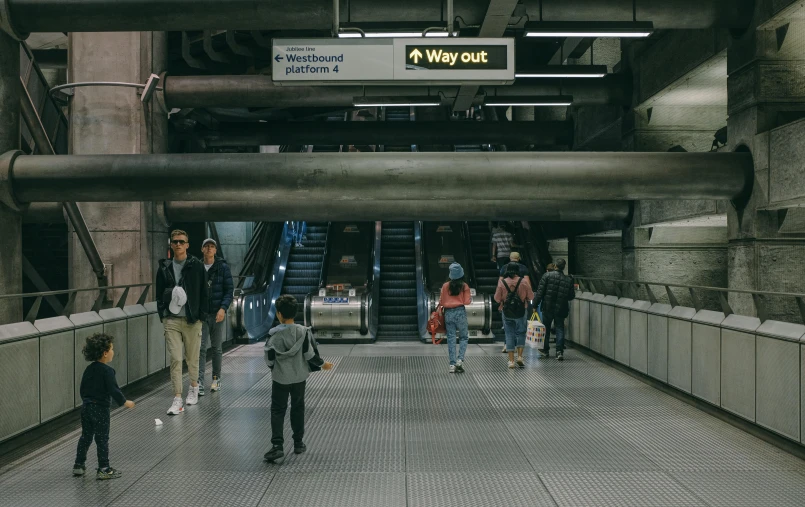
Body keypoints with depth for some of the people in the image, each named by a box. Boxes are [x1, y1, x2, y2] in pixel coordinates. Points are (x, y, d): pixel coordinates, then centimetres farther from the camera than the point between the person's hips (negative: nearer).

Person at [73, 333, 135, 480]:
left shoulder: (89, 369, 6)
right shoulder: (107, 371, -17)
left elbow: (82, 389, 15)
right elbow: (113, 390, -19)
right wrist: (124, 402, -6)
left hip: (86, 407, 7)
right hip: (101, 409, -7)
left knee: (85, 436, 18)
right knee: (102, 439, 0)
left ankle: (79, 465, 24)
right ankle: (103, 469, 5)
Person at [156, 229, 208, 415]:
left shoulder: (197, 266, 0)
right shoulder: (164, 267, 6)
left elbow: (203, 293, 1)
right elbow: (159, 293, 11)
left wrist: (201, 316, -3)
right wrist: (162, 314, 3)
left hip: (192, 320, -1)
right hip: (171, 320, 1)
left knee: (192, 357, 10)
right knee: (175, 359, -4)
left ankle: (193, 388, 34)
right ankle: (177, 399, -2)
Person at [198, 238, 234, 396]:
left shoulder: (223, 267, -1)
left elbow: (229, 289, -3)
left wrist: (223, 308, -16)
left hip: (217, 313, 0)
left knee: (216, 348, 11)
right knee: (201, 348, -7)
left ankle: (216, 378, 24)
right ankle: (200, 382, -9)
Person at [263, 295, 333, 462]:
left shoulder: (274, 334, -13)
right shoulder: (304, 332, -11)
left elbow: (269, 358, -6)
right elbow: (310, 354, -8)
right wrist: (322, 365, 9)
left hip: (280, 378, -2)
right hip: (299, 377, 2)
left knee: (277, 410, 6)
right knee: (298, 409, 16)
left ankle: (277, 445, -5)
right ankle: (298, 443, 23)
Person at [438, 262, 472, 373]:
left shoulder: (445, 286, 1)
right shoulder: (464, 286, -4)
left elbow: (441, 302, 4)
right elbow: (466, 301, -4)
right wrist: (471, 298, 16)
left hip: (448, 313, 2)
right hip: (460, 312, -2)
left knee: (451, 338, 5)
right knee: (464, 337, 12)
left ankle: (452, 365, 3)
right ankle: (460, 360, -5)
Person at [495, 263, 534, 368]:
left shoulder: (502, 282, -6)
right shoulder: (523, 282, -7)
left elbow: (497, 298, -3)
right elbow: (531, 296, -1)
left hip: (506, 312, 1)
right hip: (521, 312, -1)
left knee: (509, 335, 7)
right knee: (521, 333, 13)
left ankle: (511, 360, 6)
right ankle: (520, 356, 0)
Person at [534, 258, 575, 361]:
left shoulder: (547, 275, -7)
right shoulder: (569, 280, -2)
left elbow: (540, 291, -10)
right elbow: (571, 296, 2)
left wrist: (535, 304, -6)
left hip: (548, 307, -1)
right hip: (561, 309, 1)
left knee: (546, 328, 13)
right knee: (560, 329, 7)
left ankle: (545, 350, 23)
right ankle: (560, 351, -4)